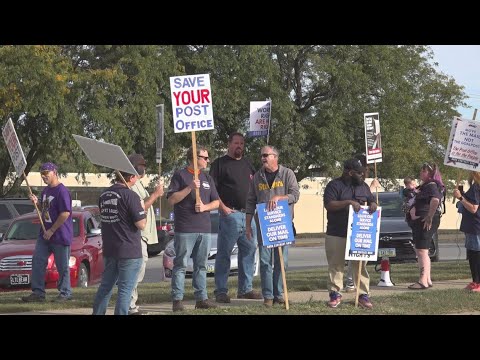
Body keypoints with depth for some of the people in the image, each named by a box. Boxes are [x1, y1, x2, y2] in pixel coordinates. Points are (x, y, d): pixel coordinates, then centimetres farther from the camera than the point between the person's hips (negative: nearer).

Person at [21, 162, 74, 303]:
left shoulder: (62, 191, -16)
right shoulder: (46, 191, 14)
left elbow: (65, 213, -22)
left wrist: (51, 231, -19)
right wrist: (37, 203, 3)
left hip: (60, 236, -9)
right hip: (45, 234, 9)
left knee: (62, 266, 1)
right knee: (37, 262, 3)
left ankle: (65, 293, 11)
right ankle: (38, 293, 5)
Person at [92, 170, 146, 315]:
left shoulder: (104, 195, 8)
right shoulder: (130, 196, -16)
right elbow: (141, 224, -18)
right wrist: (142, 209, 1)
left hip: (109, 249, 7)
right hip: (129, 250, -7)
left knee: (106, 286, 17)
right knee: (125, 290, -2)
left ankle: (97, 313, 21)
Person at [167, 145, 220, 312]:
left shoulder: (207, 178, 16)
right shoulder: (180, 175, -1)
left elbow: (216, 202, 16)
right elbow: (171, 200, -9)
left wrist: (205, 207, -4)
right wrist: (190, 188, -18)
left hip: (205, 229, 6)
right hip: (185, 229, -6)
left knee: (201, 265, 8)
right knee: (180, 265, -4)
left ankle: (201, 298, 12)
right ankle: (177, 300, -3)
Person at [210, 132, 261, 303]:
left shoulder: (247, 164, 19)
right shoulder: (220, 164, 0)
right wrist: (222, 207, -13)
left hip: (249, 214, 6)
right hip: (230, 213, -6)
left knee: (249, 252, 8)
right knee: (224, 253, -4)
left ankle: (246, 289, 16)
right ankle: (221, 291, -1)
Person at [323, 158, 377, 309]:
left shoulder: (363, 186, 13)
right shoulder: (334, 185, -4)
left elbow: (372, 200, 22)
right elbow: (328, 205, -15)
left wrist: (373, 204, -4)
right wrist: (349, 202, -24)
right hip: (336, 235, -4)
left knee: (361, 265, 1)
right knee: (336, 265, 2)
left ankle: (363, 295, 4)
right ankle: (335, 294, 10)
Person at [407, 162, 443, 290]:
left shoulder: (432, 186, -12)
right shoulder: (423, 186, 20)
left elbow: (435, 200, -30)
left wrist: (429, 217, -30)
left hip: (426, 222, -11)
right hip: (417, 222, 11)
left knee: (422, 251, -13)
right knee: (420, 252, 14)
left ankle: (423, 281, -16)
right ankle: (427, 279, 19)